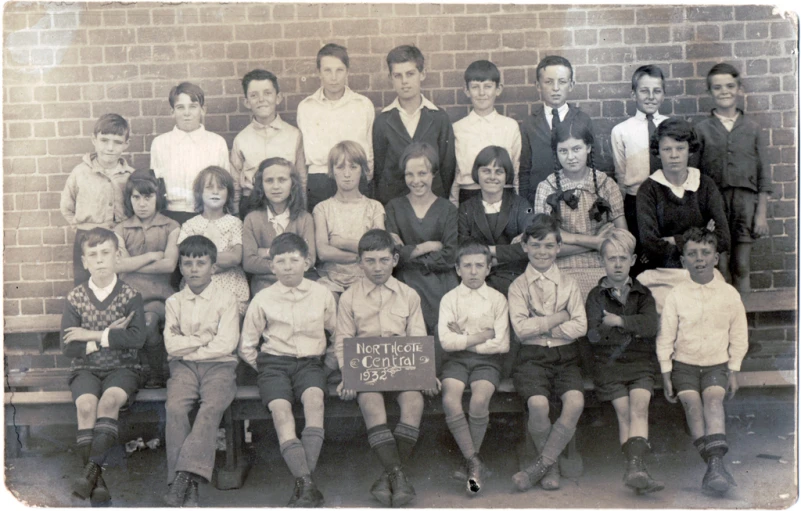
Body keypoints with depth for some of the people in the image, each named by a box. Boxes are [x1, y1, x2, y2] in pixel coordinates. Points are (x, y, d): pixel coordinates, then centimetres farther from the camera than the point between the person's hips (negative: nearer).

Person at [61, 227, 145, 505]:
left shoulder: (130, 295, 2)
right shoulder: (75, 298, 4)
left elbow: (137, 338, -12)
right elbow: (68, 347, -3)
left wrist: (93, 335, -12)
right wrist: (110, 337, -9)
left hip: (122, 368, -1)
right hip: (85, 369, 1)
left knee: (110, 399, -32)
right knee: (86, 404, -29)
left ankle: (91, 469, -35)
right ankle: (96, 479, -28)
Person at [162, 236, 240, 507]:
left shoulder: (227, 299, 4)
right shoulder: (174, 302, 13)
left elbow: (226, 344, -8)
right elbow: (172, 345, 0)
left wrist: (188, 347, -3)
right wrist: (206, 338, -4)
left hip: (219, 365, -2)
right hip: (184, 366, 2)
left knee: (212, 406, -31)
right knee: (175, 407, -26)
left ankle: (187, 473, -36)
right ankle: (188, 484, -28)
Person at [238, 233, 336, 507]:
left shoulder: (322, 294, 8)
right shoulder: (263, 299, 6)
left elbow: (339, 333, 20)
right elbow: (246, 346, 14)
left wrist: (330, 362, 11)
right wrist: (265, 370, 6)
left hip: (310, 361, 0)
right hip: (274, 361, 0)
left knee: (314, 398, -33)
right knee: (281, 410, -29)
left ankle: (303, 479, -39)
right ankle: (308, 484, -38)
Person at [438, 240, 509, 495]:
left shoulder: (497, 299, 9)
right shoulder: (449, 299, 9)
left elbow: (502, 344, -3)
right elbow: (446, 341, -5)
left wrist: (464, 338, -4)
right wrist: (483, 335, -7)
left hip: (487, 359, -1)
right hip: (457, 359, 1)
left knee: (479, 400, -30)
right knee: (450, 400, -29)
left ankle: (470, 459, -9)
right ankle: (475, 463, -18)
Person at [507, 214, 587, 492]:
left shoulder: (569, 284, 13)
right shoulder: (518, 286, 8)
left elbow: (579, 327, -1)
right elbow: (521, 328, -7)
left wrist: (540, 326, -7)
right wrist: (559, 318, -4)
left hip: (565, 356, 2)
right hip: (532, 357, -2)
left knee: (575, 401, -28)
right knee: (538, 403, -30)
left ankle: (539, 466, -15)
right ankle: (552, 466, -5)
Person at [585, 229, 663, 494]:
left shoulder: (643, 294, 17)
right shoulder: (596, 296, 12)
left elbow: (651, 325, -3)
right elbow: (594, 335, -3)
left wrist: (619, 321, -6)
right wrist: (633, 332, -3)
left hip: (640, 362, 1)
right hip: (608, 362, -1)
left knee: (639, 403, -24)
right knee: (624, 409, -20)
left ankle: (635, 468, -35)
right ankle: (637, 468, -26)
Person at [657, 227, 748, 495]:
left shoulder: (729, 294, 0)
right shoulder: (676, 295, -3)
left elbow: (739, 336, 9)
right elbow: (665, 337, 2)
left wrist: (733, 372, 6)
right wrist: (666, 375, 0)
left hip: (717, 364, 0)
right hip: (684, 364, 0)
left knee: (713, 398, -27)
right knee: (691, 402, -22)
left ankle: (715, 462, -37)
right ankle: (716, 465, -25)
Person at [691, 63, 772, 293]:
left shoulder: (753, 129, 8)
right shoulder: (701, 130, 4)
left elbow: (763, 174, 8)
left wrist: (761, 214, 2)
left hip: (745, 200, 1)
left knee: (742, 267, 4)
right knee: (720, 267, 0)